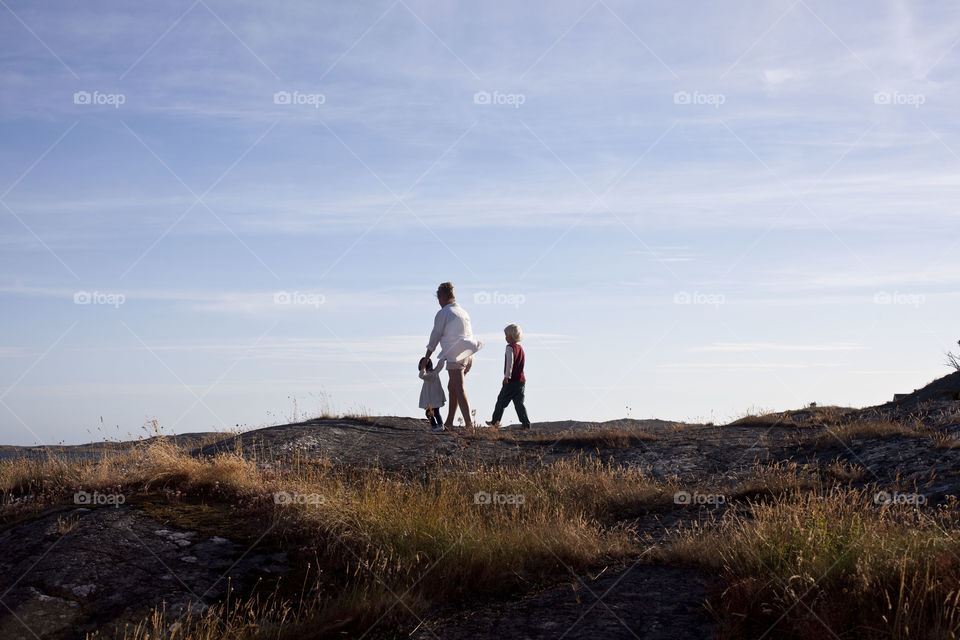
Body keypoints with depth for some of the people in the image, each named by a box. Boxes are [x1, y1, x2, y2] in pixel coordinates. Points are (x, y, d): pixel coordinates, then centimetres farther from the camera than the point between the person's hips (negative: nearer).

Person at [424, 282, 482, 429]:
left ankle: (469, 424, -16)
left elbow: (435, 337, -3)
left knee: (460, 390, -9)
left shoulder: (443, 313, -6)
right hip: (468, 355, 8)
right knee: (452, 387, 18)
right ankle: (449, 422, 22)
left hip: (455, 356, -8)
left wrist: (426, 359, 5)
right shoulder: (464, 312, 17)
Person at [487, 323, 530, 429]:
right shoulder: (520, 348, 15)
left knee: (501, 400, 6)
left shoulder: (510, 348, -10)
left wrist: (507, 376, -23)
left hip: (511, 381, -7)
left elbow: (510, 362, -22)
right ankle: (526, 423, -3)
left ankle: (495, 421, 15)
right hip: (521, 380, 7)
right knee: (519, 402, 6)